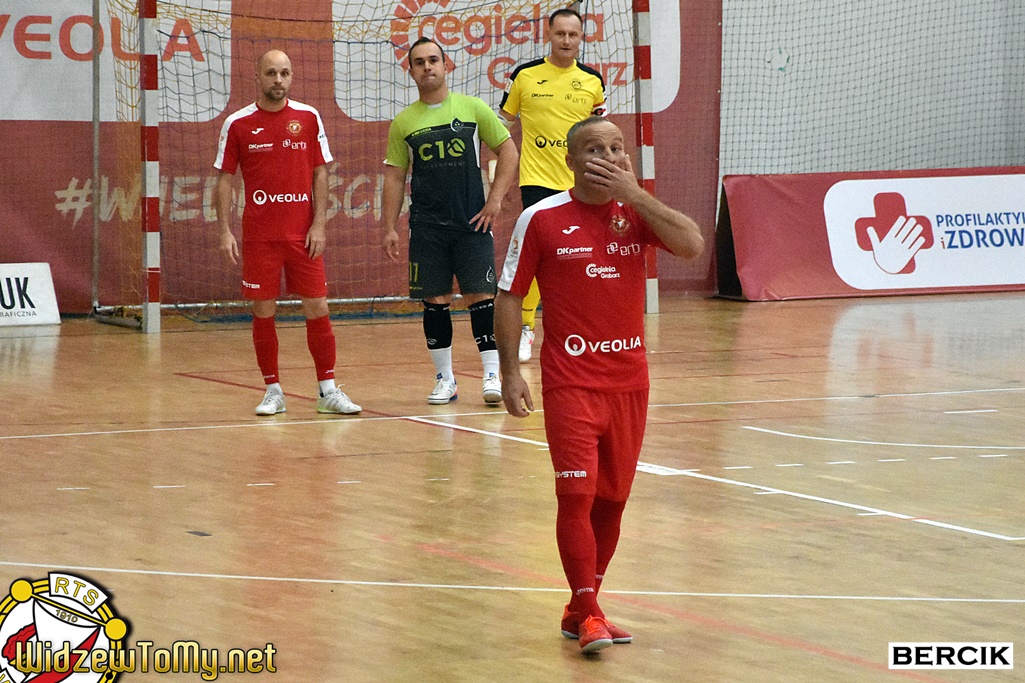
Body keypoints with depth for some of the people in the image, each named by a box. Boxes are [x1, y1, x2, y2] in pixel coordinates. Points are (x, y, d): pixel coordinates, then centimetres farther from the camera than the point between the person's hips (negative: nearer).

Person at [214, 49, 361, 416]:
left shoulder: (309, 118, 4)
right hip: (259, 235, -1)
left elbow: (320, 174, 6)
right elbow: (225, 179, 4)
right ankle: (273, 391, 12)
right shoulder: (237, 124, 1)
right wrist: (225, 231, -4)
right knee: (263, 312, 2)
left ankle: (328, 390, 8)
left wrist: (319, 224, -3)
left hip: (303, 233, 1)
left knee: (317, 309, 0)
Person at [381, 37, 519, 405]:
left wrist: (495, 199, -3)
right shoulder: (403, 123, 6)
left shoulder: (472, 108, 2)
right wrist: (389, 228, 2)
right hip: (426, 226, 1)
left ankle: (492, 374, 0)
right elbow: (394, 177, 9)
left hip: (472, 222, -1)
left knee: (480, 295, -4)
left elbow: (508, 150, 6)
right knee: (435, 299, 3)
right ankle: (444, 379, 11)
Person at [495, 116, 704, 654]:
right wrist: (510, 373, -7)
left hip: (629, 381, 4)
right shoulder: (541, 219, -4)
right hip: (570, 382, -4)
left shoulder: (636, 211, 5)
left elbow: (692, 245, -13)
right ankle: (587, 616, -7)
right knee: (577, 495, -12)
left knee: (611, 499, 9)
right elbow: (509, 296, 0)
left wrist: (633, 193, -15)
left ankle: (581, 610, 21)